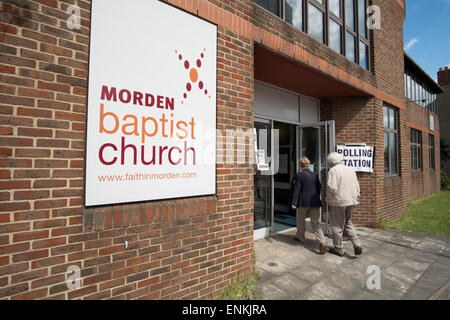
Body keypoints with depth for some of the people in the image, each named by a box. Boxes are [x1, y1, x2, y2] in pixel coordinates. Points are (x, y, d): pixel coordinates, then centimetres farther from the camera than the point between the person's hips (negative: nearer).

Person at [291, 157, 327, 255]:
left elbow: (297, 190, -11)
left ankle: (300, 236, 35)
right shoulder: (315, 175, 5)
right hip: (315, 202, 4)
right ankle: (322, 242, -10)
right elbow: (319, 189, 11)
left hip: (303, 202, -3)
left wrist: (294, 203, -10)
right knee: (315, 222, 5)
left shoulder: (299, 175, -8)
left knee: (300, 220, 18)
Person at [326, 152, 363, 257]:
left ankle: (338, 249, 18)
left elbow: (331, 187, -23)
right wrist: (356, 199, 18)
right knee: (348, 223, 24)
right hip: (351, 201, 7)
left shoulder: (333, 170, -13)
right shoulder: (351, 170, 10)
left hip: (338, 202, -7)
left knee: (337, 226, 7)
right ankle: (357, 245, 15)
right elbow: (357, 187, 12)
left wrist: (328, 198, -6)